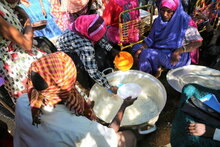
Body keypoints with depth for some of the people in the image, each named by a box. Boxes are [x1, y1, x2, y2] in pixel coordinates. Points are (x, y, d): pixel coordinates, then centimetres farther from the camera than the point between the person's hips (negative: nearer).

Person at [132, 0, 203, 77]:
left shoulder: (184, 21, -16)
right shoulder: (158, 21, 0)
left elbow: (198, 42, -16)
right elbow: (150, 39, 2)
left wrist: (179, 51, -30)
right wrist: (140, 49, -17)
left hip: (177, 57, -6)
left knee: (147, 54, -26)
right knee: (136, 47, -6)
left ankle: (155, 71, 3)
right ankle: (144, 75, 3)